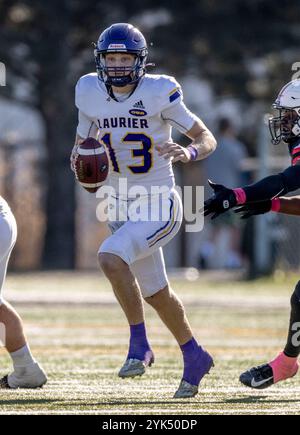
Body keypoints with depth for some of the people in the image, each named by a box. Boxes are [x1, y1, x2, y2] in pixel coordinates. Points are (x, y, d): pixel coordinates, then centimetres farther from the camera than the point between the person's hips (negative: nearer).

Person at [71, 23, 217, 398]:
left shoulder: (159, 93, -15)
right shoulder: (90, 93, -1)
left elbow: (207, 138, -9)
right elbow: (82, 142, 12)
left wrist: (188, 152, -31)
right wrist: (79, 159, -11)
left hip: (160, 208, -6)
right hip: (121, 208, 6)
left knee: (110, 257, -28)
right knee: (154, 292, 15)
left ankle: (139, 345, -15)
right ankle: (194, 357, 35)